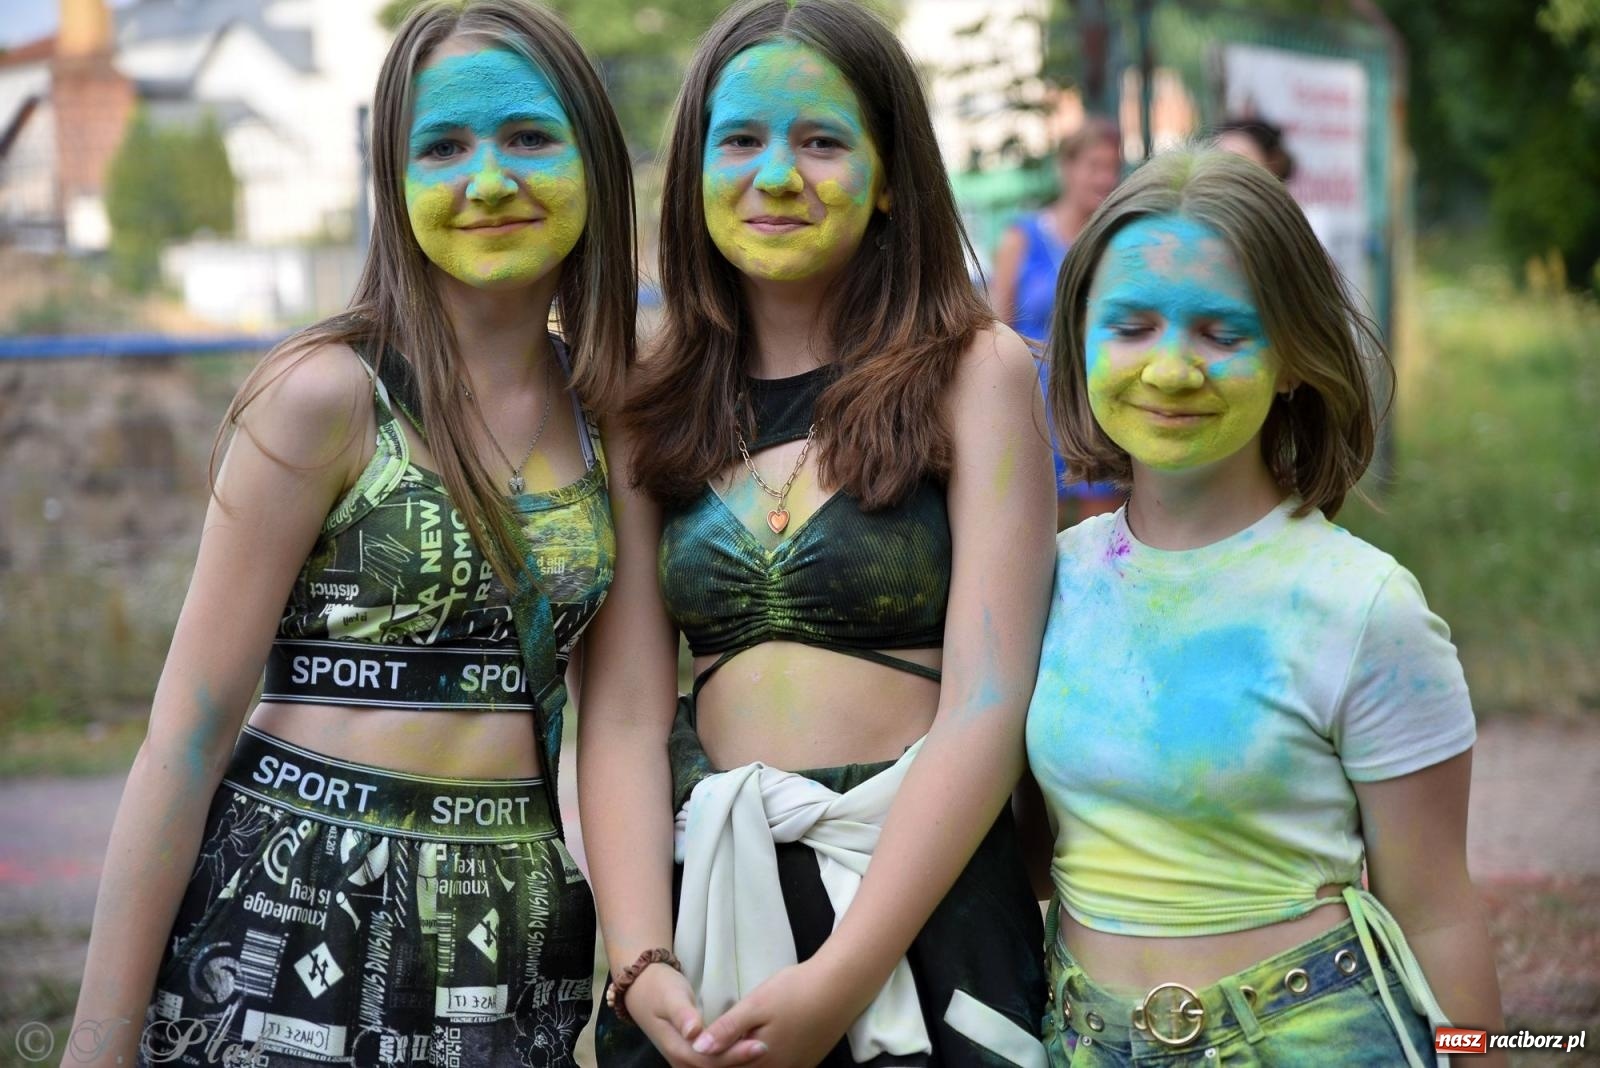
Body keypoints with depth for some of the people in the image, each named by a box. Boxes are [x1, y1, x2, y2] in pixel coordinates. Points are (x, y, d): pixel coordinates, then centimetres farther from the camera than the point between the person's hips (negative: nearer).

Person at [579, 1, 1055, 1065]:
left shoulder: (975, 371, -4)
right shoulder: (654, 408, 6)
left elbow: (987, 704, -12)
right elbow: (624, 711, -2)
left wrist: (839, 977, -19)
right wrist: (642, 964, -16)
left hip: (923, 905, -3)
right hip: (703, 896, 3)